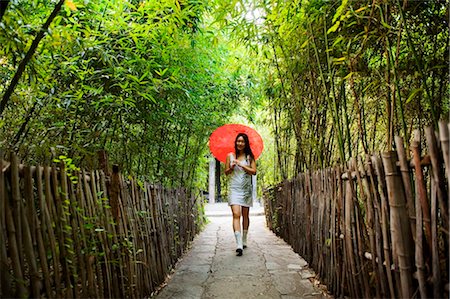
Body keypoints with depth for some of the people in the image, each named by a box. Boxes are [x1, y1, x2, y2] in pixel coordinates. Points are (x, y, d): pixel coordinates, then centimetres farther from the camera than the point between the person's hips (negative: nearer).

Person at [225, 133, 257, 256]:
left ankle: (244, 241, 26)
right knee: (236, 214, -15)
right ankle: (239, 245, -20)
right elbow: (226, 172, 10)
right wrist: (231, 167, -10)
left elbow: (254, 171, -7)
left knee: (245, 215, 10)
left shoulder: (250, 156, 4)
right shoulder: (230, 156, 5)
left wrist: (241, 165, -14)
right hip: (234, 188, -1)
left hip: (246, 188, 1)